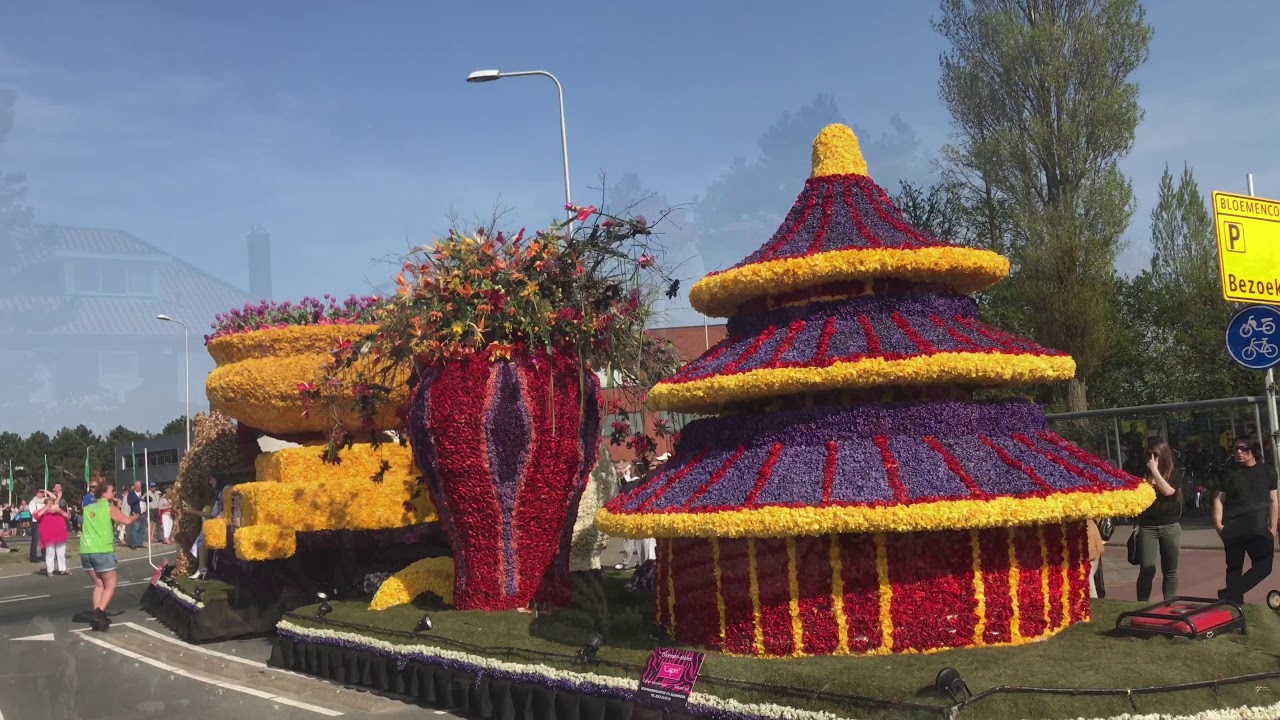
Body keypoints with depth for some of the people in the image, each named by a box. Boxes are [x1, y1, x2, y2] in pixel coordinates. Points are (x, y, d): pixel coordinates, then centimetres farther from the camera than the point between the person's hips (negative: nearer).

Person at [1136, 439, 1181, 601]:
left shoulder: (1173, 475, 3)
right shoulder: (1143, 475, 6)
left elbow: (1168, 491, -17)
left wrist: (1155, 471, -13)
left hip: (1170, 527, 0)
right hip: (1147, 527, 0)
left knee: (1170, 570, 8)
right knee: (1146, 569, -9)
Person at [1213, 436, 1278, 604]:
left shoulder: (1267, 473, 7)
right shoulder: (1231, 474, 7)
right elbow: (1219, 499, 7)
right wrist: (1218, 523, -6)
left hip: (1259, 529, 0)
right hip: (1233, 529, 0)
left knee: (1264, 565, -10)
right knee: (1234, 568, 5)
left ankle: (1229, 595, -4)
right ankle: (1235, 601, 10)